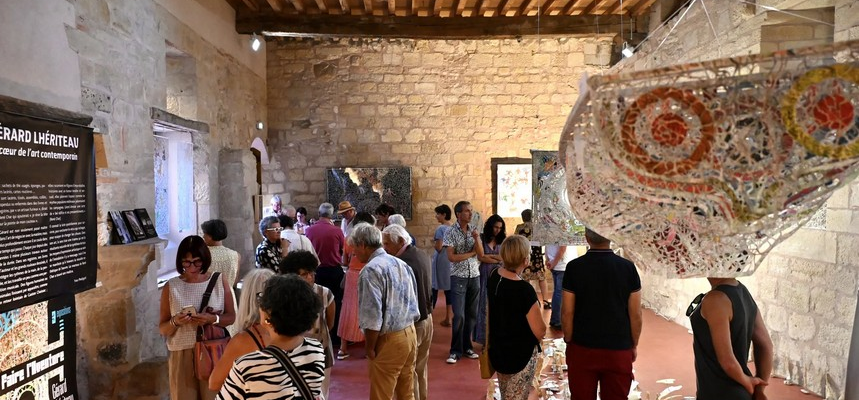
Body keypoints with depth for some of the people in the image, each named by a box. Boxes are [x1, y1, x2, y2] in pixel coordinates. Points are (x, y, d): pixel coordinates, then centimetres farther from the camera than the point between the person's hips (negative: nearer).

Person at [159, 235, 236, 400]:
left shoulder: (219, 281, 0)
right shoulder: (171, 287, 0)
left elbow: (231, 317, 3)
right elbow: (162, 329, 4)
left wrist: (213, 319, -16)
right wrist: (175, 322, -17)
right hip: (181, 355, 0)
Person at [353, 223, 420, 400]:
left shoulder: (371, 270, -16)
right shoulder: (402, 264, 9)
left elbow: (373, 317, -20)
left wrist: (369, 348, -9)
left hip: (388, 340, -8)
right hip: (410, 333, 8)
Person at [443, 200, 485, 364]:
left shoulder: (474, 230, 5)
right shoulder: (450, 232, -8)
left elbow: (481, 254, -1)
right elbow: (451, 257, -14)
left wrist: (477, 239, -18)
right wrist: (471, 253, -8)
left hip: (474, 276, 5)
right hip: (458, 277, -4)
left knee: (471, 314, 8)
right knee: (459, 315, -7)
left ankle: (467, 346, 20)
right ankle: (456, 351, 2)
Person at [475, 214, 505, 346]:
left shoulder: (502, 240, 7)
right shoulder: (482, 239, 0)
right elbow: (480, 257, -9)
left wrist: (489, 256, -7)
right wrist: (497, 259, -3)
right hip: (485, 276, -2)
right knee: (485, 306, 3)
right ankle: (485, 339, 10)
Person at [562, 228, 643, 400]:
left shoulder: (574, 267, -9)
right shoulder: (628, 267, -8)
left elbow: (567, 313, -7)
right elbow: (635, 314, -3)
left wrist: (569, 342, 7)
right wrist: (634, 345, 11)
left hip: (582, 349, 0)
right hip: (619, 350, 0)